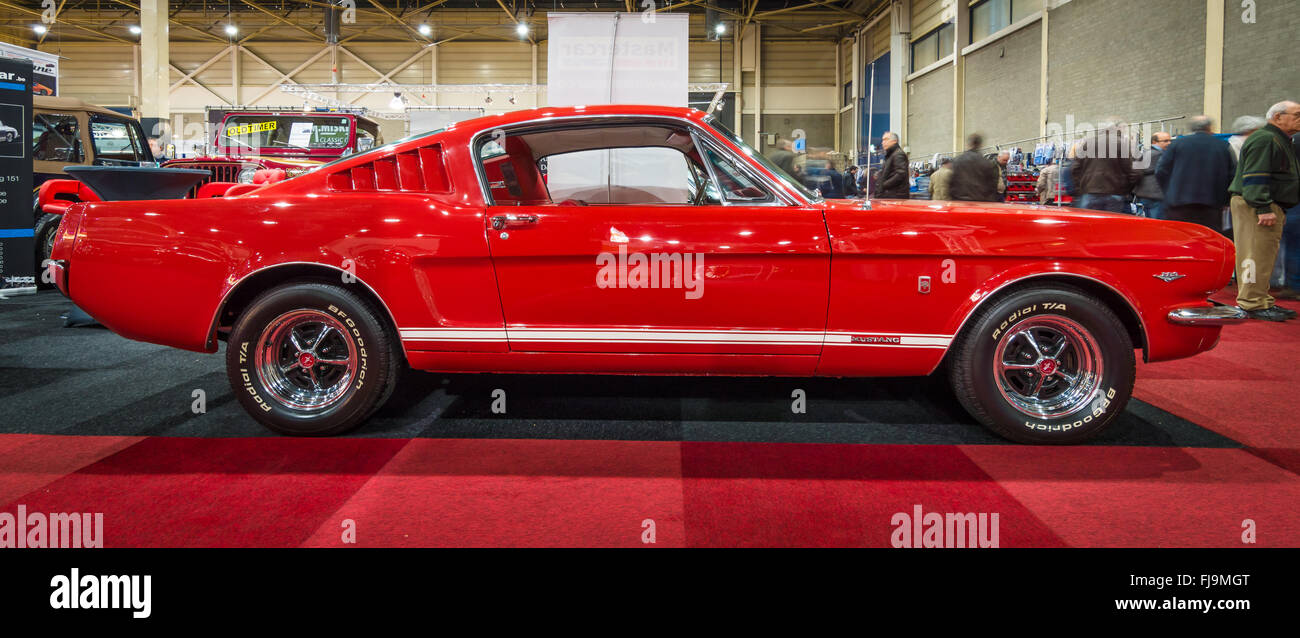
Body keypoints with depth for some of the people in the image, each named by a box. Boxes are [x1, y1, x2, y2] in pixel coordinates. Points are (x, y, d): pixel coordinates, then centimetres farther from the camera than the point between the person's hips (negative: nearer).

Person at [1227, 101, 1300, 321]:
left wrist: (1279, 211, 25)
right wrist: (1263, 209, -26)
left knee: (1265, 256, 13)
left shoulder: (1281, 142, 24)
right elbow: (1255, 177, -20)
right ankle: (1253, 304, -11)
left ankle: (1263, 302, 18)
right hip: (1255, 208, -11)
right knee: (1257, 255, -11)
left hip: (1271, 207, 11)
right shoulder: (1264, 140, -12)